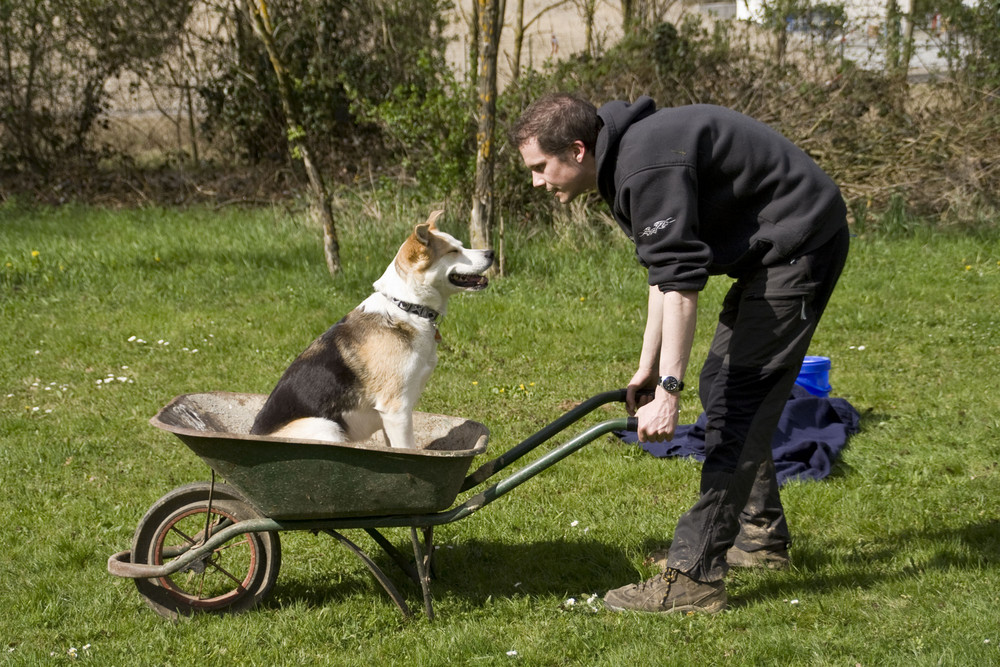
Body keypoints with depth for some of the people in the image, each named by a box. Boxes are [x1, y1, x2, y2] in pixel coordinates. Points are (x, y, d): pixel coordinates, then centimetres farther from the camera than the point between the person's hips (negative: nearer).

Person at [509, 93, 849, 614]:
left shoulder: (649, 167, -24)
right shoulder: (624, 160, 10)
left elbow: (681, 281, -30)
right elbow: (665, 270, 19)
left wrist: (668, 390, -32)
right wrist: (647, 370, 20)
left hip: (799, 247, -11)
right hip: (768, 252, 11)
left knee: (737, 402, -14)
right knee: (722, 387, 18)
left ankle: (694, 576, -15)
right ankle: (762, 537, 30)